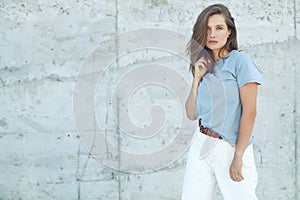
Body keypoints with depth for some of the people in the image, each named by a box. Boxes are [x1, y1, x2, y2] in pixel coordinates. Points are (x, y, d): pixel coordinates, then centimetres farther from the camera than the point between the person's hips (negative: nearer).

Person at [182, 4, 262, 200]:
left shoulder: (241, 61, -6)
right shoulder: (204, 66, 12)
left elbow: (249, 112, -11)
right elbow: (192, 114, 10)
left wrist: (238, 156, -14)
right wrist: (197, 79, 0)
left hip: (231, 148, -5)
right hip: (201, 145, 5)